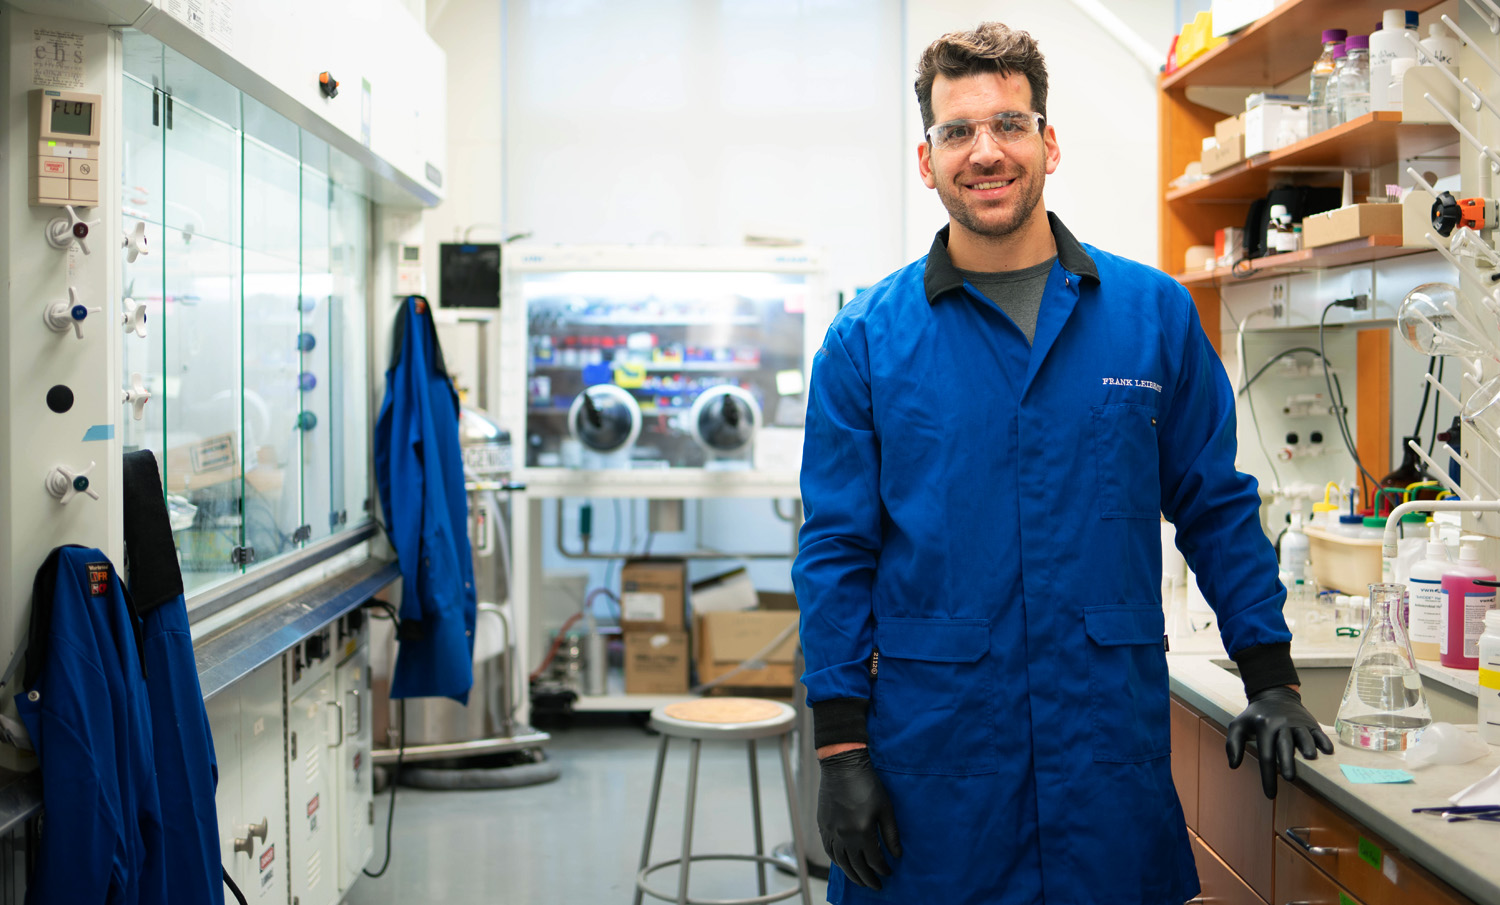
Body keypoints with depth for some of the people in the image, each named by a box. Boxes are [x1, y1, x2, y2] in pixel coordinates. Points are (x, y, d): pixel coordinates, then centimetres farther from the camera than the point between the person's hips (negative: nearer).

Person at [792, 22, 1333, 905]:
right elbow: (837, 552, 0)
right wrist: (841, 750, -5)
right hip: (933, 745, -1)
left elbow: (1217, 508, 9)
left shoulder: (1154, 313, 2)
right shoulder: (869, 338, -1)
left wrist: (1271, 682, 5)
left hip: (1114, 731, 1)